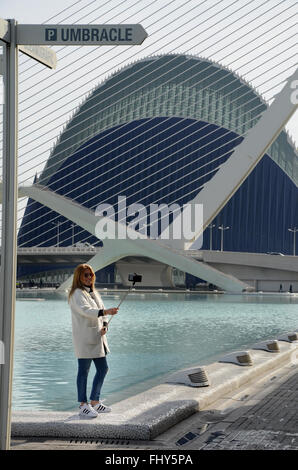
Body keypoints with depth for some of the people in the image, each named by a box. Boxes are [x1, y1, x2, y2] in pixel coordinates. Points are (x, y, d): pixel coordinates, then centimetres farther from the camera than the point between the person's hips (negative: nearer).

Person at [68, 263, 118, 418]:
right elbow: (85, 310, -26)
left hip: (97, 337, 9)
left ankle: (95, 402, 22)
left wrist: (104, 325, -1)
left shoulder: (94, 293, 19)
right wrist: (105, 312, -38)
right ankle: (83, 406, 1)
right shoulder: (77, 294, -9)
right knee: (84, 370, -4)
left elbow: (101, 312, 19)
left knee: (103, 368, 12)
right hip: (84, 338, -9)